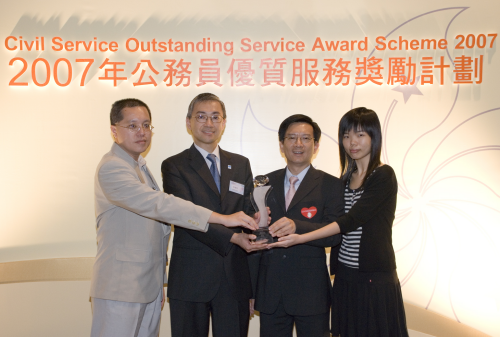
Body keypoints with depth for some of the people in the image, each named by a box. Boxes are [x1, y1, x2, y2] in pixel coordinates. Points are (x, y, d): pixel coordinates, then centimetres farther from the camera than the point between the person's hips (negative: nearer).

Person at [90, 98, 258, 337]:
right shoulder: (111, 168, -15)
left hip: (148, 286, 8)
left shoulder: (139, 167, 16)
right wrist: (222, 218, -31)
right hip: (120, 289, -8)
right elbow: (159, 204, -28)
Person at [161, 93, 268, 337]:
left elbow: (249, 211, 9)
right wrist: (232, 237, -25)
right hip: (191, 279, -3)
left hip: (234, 279, 3)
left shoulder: (241, 164, 13)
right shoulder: (174, 166, -1)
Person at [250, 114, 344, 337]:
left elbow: (334, 233, -12)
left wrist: (296, 226, -30)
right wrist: (250, 288, 8)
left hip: (311, 292, -2)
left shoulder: (330, 185, -1)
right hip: (269, 292, 3)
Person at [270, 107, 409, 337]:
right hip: (345, 277, 6)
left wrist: (302, 238, -24)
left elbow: (353, 220, -19)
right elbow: (342, 227, 7)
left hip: (375, 277, -6)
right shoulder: (345, 179, 11)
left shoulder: (383, 176, -10)